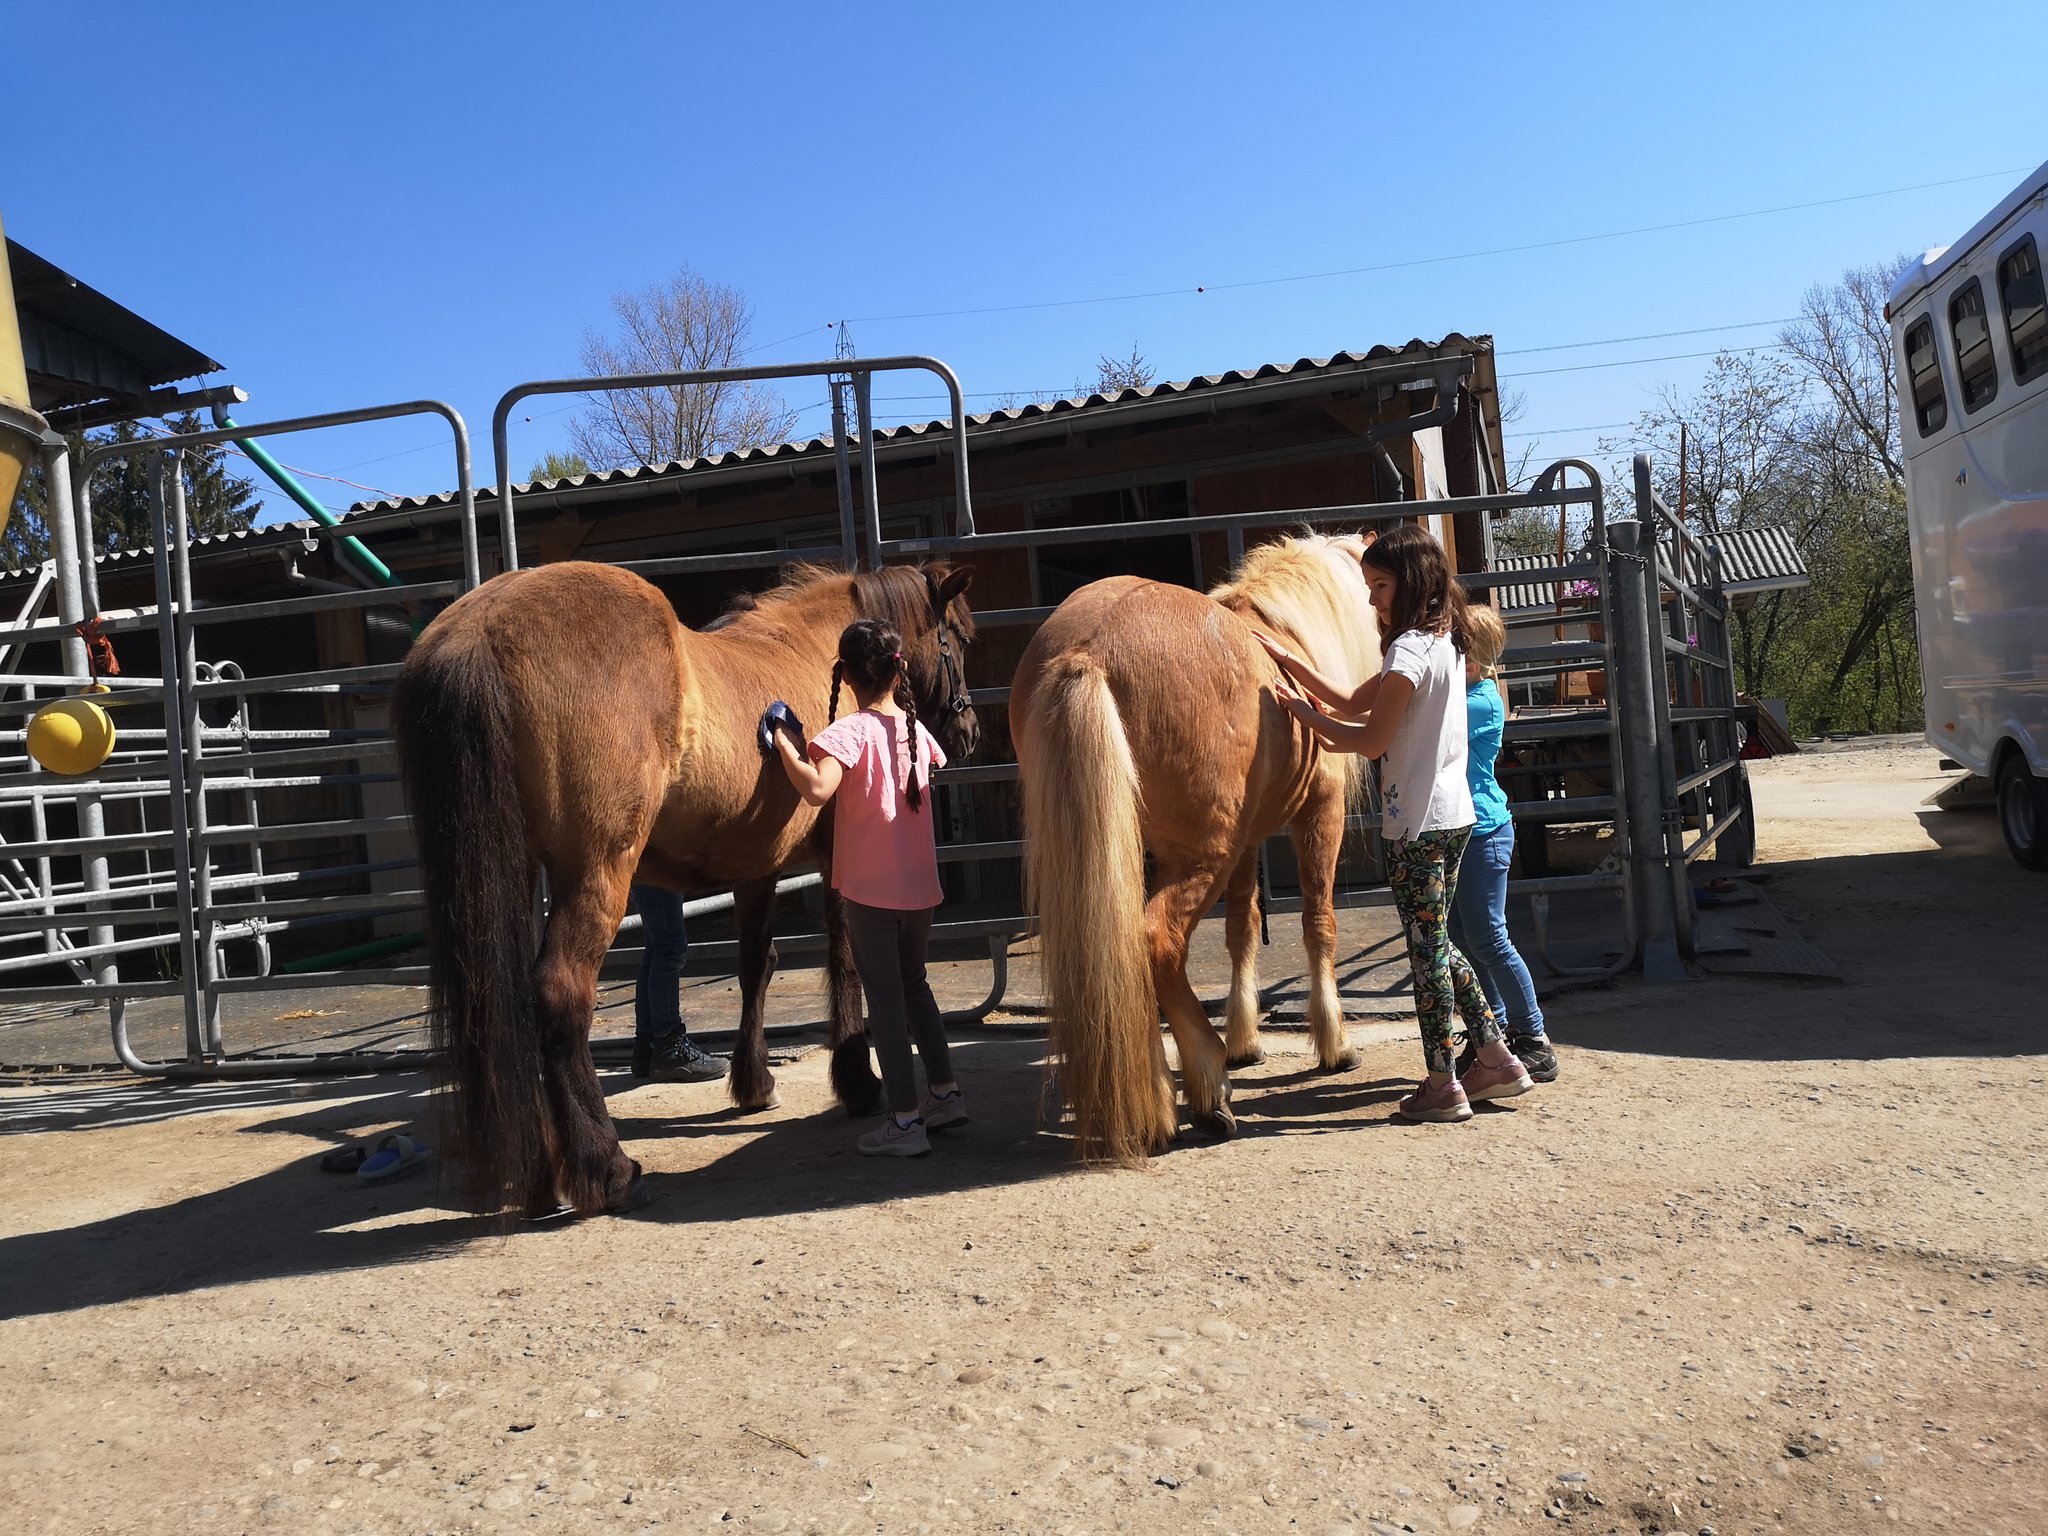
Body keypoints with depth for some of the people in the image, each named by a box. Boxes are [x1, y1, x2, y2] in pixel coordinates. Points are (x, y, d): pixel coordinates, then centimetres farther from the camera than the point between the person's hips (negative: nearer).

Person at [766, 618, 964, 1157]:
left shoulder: (848, 732, -15)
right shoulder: (915, 728, 4)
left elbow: (817, 790, -32)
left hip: (869, 890, -6)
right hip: (921, 885, 6)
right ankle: (945, 1091, 28)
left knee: (885, 999, 2)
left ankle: (905, 1121, 4)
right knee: (913, 984, 23)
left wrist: (783, 742, -21)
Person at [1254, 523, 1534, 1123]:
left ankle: (1443, 1087, 7)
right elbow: (1357, 702, 14)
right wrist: (1291, 661, 11)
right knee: (1436, 942, 18)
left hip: (1418, 822, -9)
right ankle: (1497, 1059, 23)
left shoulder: (1410, 648, -16)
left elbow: (1370, 740, -16)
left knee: (1427, 947, -1)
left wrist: (1302, 710, -7)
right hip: (1453, 814, 9)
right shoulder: (1443, 641, 14)